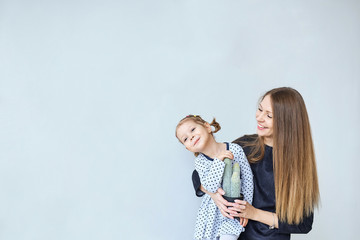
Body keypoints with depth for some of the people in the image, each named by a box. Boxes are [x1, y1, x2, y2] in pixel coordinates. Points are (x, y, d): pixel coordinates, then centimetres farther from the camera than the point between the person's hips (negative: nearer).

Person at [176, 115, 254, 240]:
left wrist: (246, 206, -5)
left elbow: (247, 177, -5)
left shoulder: (235, 149, -12)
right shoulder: (200, 162, -9)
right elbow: (211, 187, -23)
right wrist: (218, 160, -28)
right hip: (214, 209, 2)